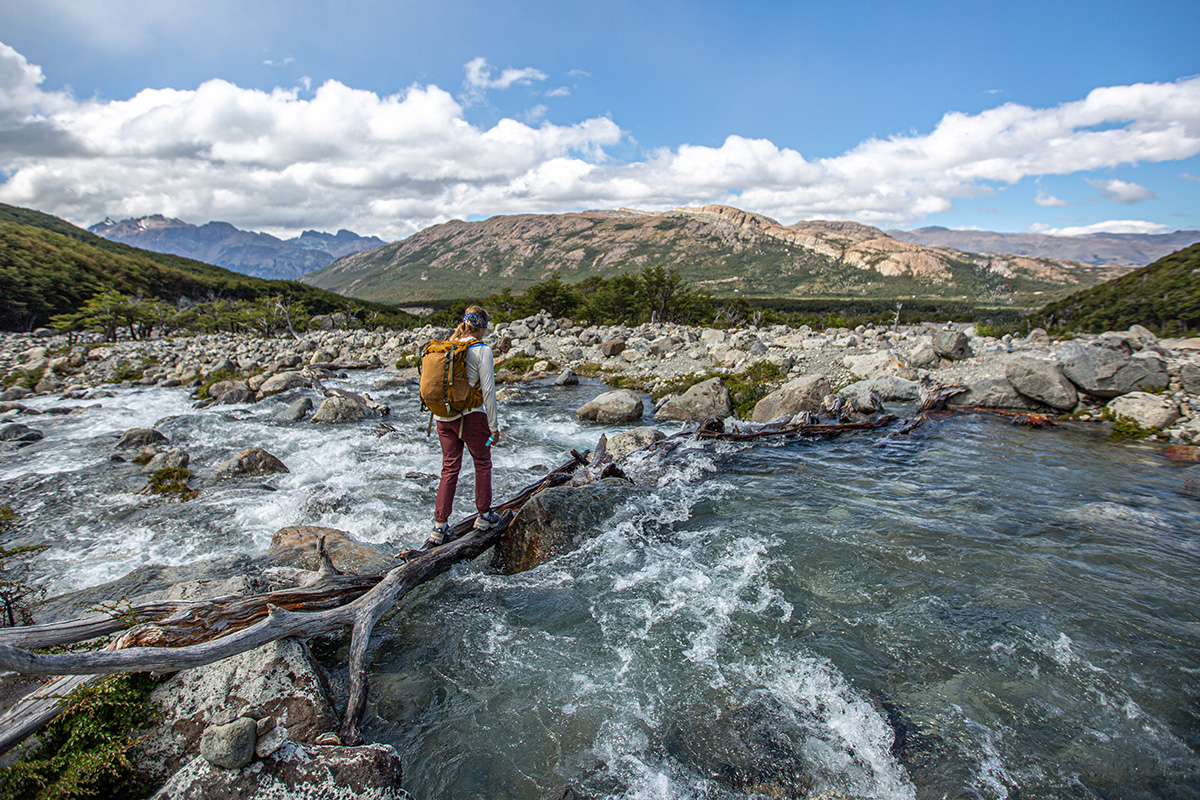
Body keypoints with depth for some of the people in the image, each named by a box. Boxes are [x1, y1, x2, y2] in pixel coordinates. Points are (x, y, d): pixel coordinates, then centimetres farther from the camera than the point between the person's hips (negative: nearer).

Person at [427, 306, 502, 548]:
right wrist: (494, 425, -6)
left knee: (450, 469, 11)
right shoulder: (482, 351, -10)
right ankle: (484, 515, 27)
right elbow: (488, 390, -12)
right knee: (482, 464, 15)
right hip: (470, 415, -5)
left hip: (443, 416, 5)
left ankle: (439, 527, 10)